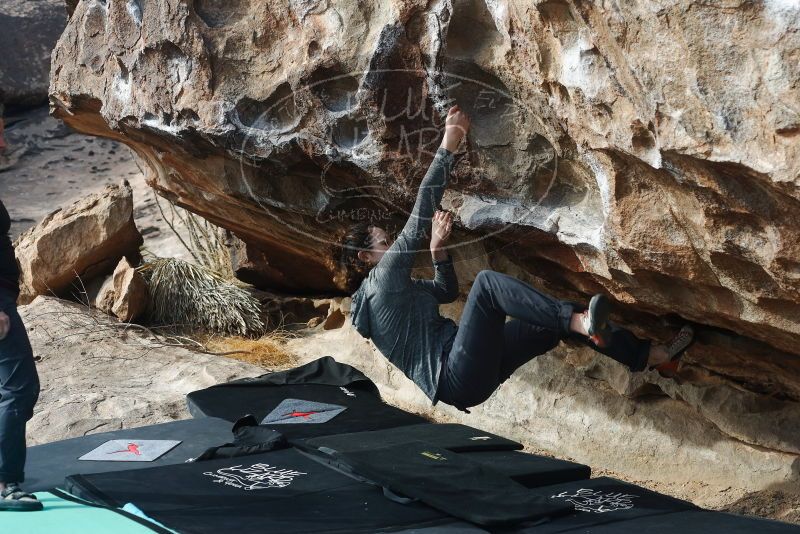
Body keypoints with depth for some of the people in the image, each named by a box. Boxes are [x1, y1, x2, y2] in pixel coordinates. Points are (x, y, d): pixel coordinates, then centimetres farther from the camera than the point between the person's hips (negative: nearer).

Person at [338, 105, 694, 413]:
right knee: (487, 282, -28)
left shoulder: (394, 286, 22)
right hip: (458, 379, -10)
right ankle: (581, 322, -38)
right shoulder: (382, 279, -7)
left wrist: (437, 248, 16)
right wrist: (448, 146, -12)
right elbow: (419, 217, -13)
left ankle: (648, 355, 7)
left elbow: (446, 292, 35)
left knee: (561, 320, 6)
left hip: (469, 374, 10)